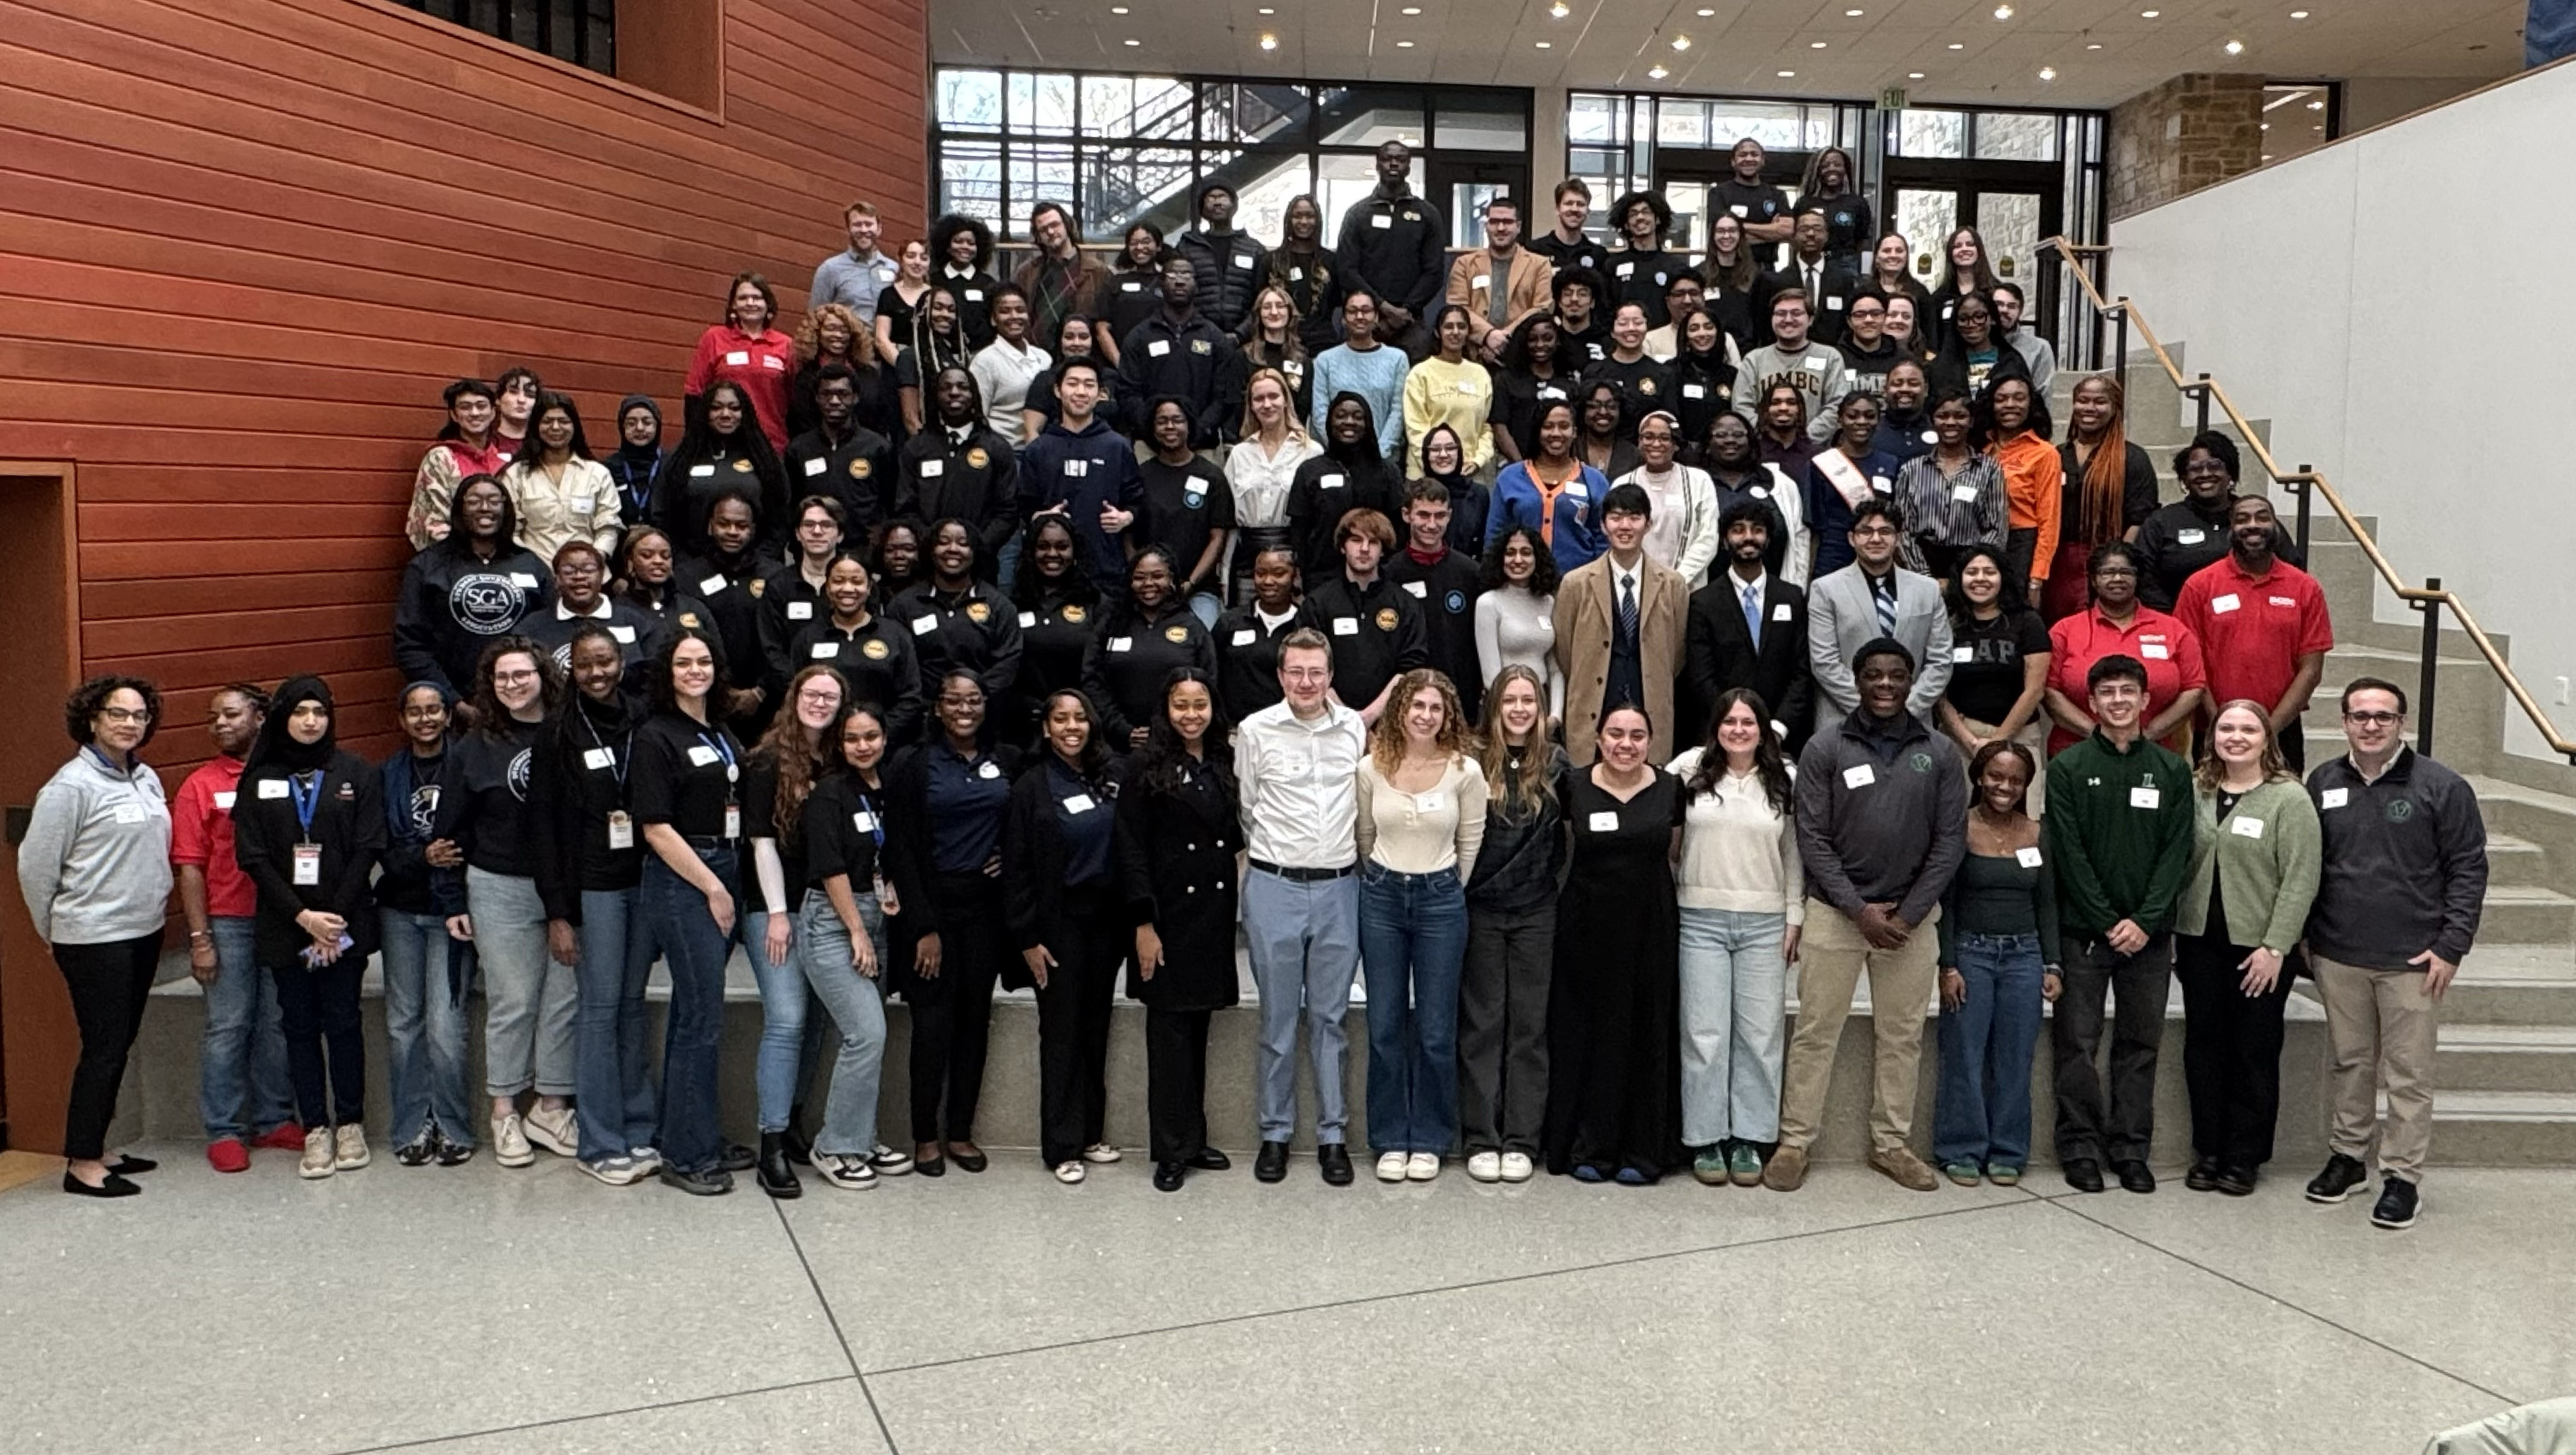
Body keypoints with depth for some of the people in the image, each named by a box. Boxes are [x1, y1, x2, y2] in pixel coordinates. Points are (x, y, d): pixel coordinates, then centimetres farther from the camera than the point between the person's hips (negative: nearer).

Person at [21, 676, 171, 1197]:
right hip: (95, 939, -7)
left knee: (119, 1044, 14)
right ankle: (82, 1165, 6)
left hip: (144, 932, 7)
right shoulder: (72, 785, -13)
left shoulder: (147, 779, 8)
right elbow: (35, 865, -10)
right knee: (104, 1047, -4)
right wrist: (56, 931, 0)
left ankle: (95, 1148, 25)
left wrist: (153, 905, 14)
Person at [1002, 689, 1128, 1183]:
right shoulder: (1031, 787, -5)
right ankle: (1062, 1146, 8)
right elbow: (1017, 870, -7)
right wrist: (1028, 940, -11)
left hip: (1105, 922, 5)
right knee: (1061, 1032, 1)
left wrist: (1128, 922, 5)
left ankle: (1091, 1132, 21)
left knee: (1096, 1029, 11)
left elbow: (1125, 852, 11)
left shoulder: (1108, 781, 7)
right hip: (1058, 924, -4)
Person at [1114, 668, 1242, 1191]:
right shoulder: (1147, 767, -6)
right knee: (1170, 1030, -1)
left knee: (1198, 1026, 12)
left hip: (1214, 912, 5)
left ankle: (1194, 1139, 21)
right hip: (1169, 912, -5)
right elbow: (1130, 849, -9)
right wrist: (1143, 923, -14)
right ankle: (1172, 1151, 7)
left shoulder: (1223, 764, 10)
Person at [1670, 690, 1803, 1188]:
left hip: (1764, 923, 1)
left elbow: (1794, 854, 9)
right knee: (1705, 1033, 0)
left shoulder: (1783, 782, 6)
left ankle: (1749, 1139, 12)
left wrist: (1795, 918, 5)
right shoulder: (1690, 770, 2)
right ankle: (1705, 1139, 10)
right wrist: (1672, 882, 5)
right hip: (1701, 919, -1)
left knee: (1760, 1033, 3)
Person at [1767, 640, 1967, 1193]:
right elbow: (1812, 837, -6)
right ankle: (1794, 1142, 10)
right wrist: (1859, 909, -12)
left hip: (1910, 916, 2)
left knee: (1902, 1035, 10)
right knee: (1815, 1032, 2)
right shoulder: (1825, 747, -4)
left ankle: (1891, 1143, 22)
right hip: (1835, 912, -2)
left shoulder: (1939, 753, 2)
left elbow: (1951, 840, 1)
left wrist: (1909, 914, -7)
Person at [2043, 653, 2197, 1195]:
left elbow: (2177, 852, 1)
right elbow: (2068, 853, -5)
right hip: (2082, 928, -2)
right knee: (2077, 1042, 1)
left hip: (2149, 932, 2)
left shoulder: (2172, 771, 7)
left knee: (2140, 1044, 7)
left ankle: (2131, 1148, 16)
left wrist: (2145, 921, -10)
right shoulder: (2068, 768, 0)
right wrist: (2107, 922, -11)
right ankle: (2080, 1147, 10)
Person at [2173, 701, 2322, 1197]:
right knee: (2203, 1044, 9)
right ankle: (2207, 1150, 20)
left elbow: (2300, 880, -11)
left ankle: (2244, 1156, 16)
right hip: (2200, 938, 4)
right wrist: (2172, 933, 4)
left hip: (2259, 946, -4)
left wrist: (2274, 947, -15)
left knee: (2254, 1051, 4)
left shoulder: (2290, 798, -7)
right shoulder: (2196, 791, 7)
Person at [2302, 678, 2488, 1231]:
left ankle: (2402, 1175, 12)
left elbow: (2468, 869, -4)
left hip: (2412, 959, -3)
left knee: (2409, 1072, 2)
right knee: (2349, 1062, 14)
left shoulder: (2442, 787, -5)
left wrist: (2451, 946, -9)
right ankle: (2347, 1156, 27)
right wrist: (2304, 937, 9)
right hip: (2338, 956, 3)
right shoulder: (2322, 782, 6)